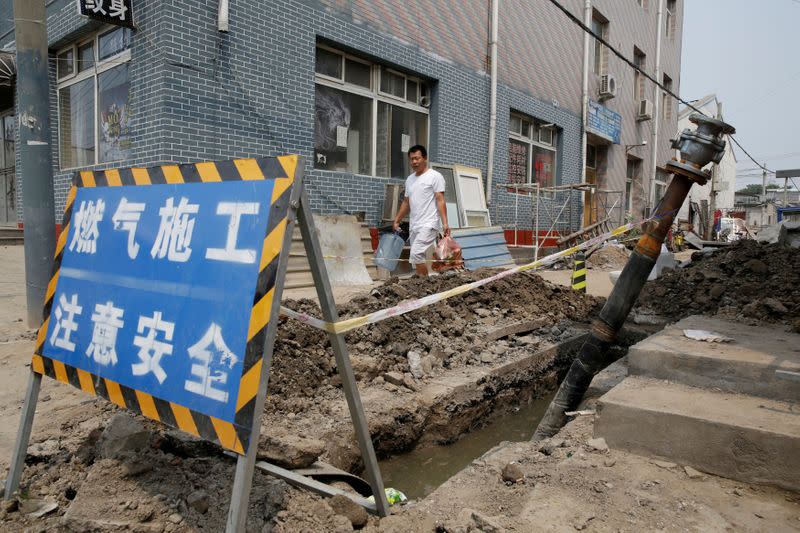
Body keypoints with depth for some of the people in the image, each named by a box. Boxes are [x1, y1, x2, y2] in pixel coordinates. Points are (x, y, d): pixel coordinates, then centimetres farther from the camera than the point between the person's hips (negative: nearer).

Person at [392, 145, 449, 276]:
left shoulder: (435, 176, -4)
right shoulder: (410, 179, 18)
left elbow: (440, 201, -11)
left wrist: (445, 223, -19)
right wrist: (397, 220, 21)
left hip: (428, 225, -8)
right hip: (414, 226, 8)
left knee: (416, 254, -21)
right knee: (416, 256, 7)